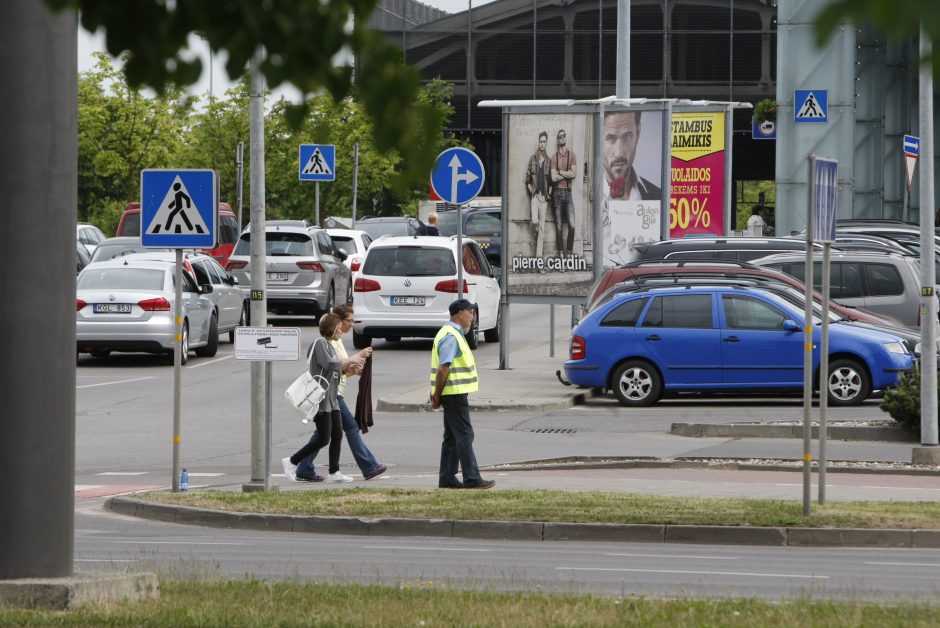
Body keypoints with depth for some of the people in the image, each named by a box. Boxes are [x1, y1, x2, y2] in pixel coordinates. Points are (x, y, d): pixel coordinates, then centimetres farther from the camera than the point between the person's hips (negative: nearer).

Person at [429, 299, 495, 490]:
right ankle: (471, 478, -10)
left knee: (452, 437, 12)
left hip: (454, 393, 10)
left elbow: (444, 369, 20)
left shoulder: (454, 334, 17)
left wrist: (437, 395, 18)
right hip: (454, 393, -10)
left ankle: (447, 479, 15)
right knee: (464, 436, -9)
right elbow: (443, 369, -21)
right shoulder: (450, 336, -17)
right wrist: (437, 395, -17)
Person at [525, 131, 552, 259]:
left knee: (542, 225, 1)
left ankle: (539, 255, 3)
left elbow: (550, 181, 15)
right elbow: (527, 179, 9)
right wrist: (530, 189, -1)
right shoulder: (533, 159, 4)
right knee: (535, 221, -21)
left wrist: (549, 193, 4)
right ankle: (537, 237, 10)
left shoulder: (549, 161, 8)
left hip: (544, 196, 1)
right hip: (534, 195, -1)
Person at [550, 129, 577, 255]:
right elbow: (553, 177, -7)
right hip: (557, 192, -1)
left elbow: (574, 173, -5)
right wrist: (567, 174, -5)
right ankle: (561, 252, 6)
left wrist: (561, 172, -8)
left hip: (568, 192, 1)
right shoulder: (554, 157, 4)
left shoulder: (571, 155, 6)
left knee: (572, 225, -8)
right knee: (559, 226, 2)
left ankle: (569, 251, 1)